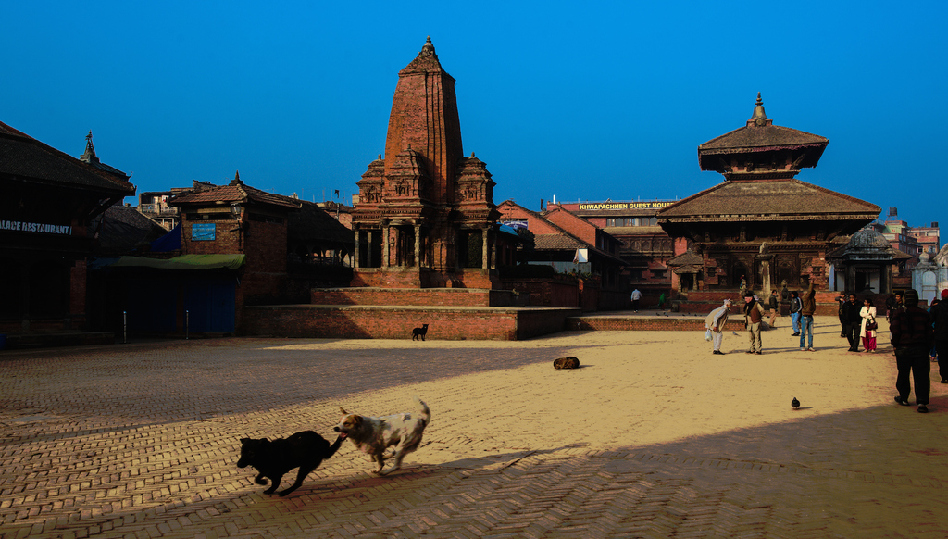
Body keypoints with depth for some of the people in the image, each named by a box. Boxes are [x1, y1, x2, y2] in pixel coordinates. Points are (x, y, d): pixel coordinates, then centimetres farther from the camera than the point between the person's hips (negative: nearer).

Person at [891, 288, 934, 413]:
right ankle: (922, 401, -11)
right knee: (921, 376, 0)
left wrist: (895, 344, 1)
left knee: (903, 374, 14)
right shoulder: (924, 313, 3)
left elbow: (895, 331, -11)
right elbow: (929, 332, 4)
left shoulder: (898, 313, -6)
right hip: (921, 349, 1)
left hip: (903, 348, -1)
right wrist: (927, 346, 14)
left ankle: (903, 398, 26)